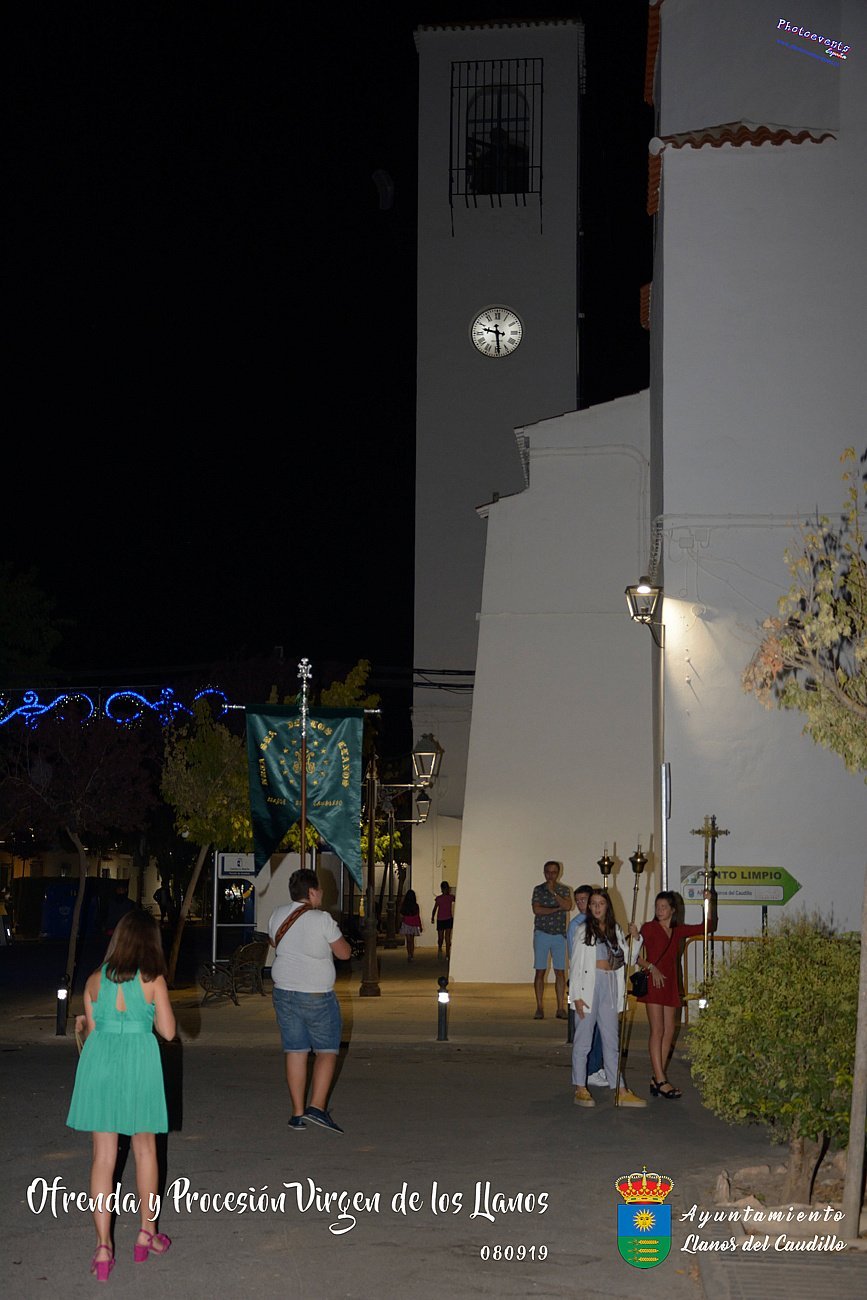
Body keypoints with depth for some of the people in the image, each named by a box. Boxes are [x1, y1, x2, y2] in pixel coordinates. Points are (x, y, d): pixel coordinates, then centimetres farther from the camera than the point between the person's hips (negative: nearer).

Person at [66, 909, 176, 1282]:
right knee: (145, 1149, 17)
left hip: (99, 1064, 1)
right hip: (139, 1064, -1)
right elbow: (167, 1030, -5)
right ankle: (147, 1233, 27)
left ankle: (103, 1246, 2)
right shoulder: (153, 981, -5)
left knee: (103, 1156, 5)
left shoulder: (95, 980, 1)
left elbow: (90, 1031, 6)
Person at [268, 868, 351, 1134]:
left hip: (284, 991, 5)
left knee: (295, 1051, 9)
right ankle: (316, 1107, -9)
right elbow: (344, 953, -6)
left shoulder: (277, 915, 3)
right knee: (327, 1050, 4)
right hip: (317, 995, -5)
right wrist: (332, 931, 10)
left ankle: (298, 1113, 11)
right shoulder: (322, 919, -14)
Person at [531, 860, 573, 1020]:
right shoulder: (538, 889, 3)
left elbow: (568, 906, -12)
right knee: (540, 971, -2)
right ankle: (539, 1008, 2)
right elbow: (536, 910, -10)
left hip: (559, 935, 1)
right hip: (542, 934, -1)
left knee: (560, 972, 0)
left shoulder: (564, 890, 6)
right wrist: (557, 909, -10)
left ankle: (561, 1008, 3)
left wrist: (553, 892, -14)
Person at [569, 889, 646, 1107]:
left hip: (610, 987, 5)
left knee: (611, 1041, 8)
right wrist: (576, 996, -10)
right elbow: (575, 964, -5)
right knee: (583, 1039, 1)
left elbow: (627, 959, 14)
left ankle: (620, 1091, 9)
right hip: (589, 986, -5)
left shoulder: (615, 930, 13)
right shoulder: (584, 930, -2)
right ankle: (580, 1089, 9)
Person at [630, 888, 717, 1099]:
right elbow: (635, 955, -7)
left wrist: (710, 904, 6)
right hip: (653, 983, -6)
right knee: (657, 1030, -10)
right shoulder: (649, 928, -1)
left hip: (671, 985, 6)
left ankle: (656, 1079, 7)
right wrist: (650, 967, -21)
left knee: (669, 1032, 3)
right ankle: (660, 1081, -12)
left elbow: (708, 926, 17)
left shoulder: (678, 931, 14)